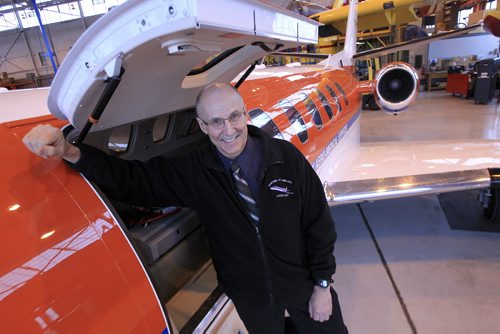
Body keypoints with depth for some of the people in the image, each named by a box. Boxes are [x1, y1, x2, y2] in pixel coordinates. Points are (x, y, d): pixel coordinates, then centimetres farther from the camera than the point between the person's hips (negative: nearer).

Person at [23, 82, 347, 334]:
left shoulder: (287, 157, -20)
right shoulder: (193, 171, -16)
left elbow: (318, 223, -12)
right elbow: (129, 177, -14)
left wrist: (323, 285, -5)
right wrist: (69, 151, -30)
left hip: (303, 285, 1)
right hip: (250, 297, 0)